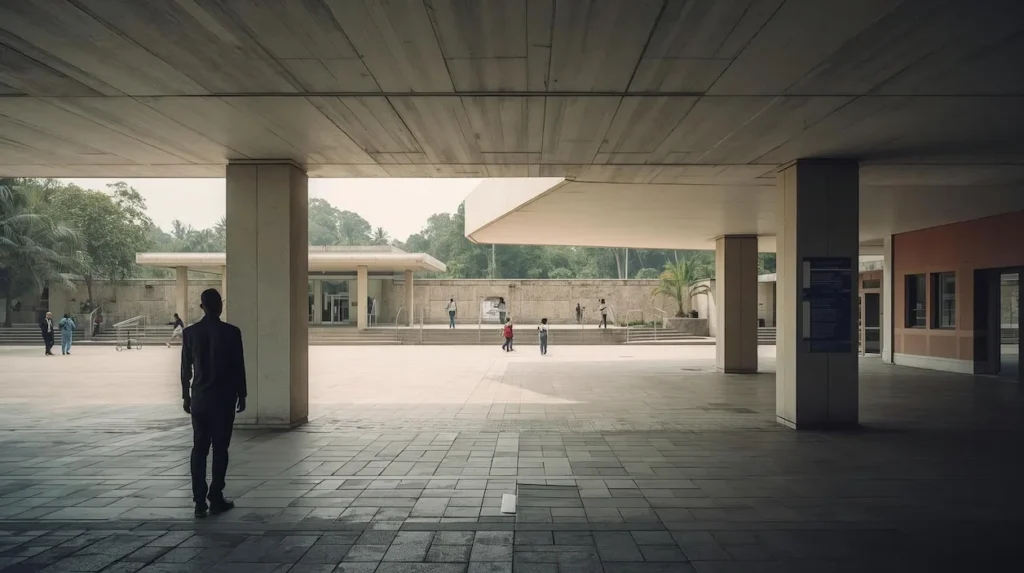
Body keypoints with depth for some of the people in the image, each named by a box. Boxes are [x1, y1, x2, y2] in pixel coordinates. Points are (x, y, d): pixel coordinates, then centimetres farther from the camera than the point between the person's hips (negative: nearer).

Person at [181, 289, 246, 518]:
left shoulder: (190, 332, 0)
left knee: (199, 449, 6)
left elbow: (185, 368, 5)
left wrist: (185, 396, 15)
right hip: (223, 398, -3)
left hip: (199, 398, 3)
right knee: (220, 449, 4)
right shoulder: (231, 332, -9)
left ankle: (200, 501, 5)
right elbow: (239, 367, -6)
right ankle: (216, 499, 6)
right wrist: (241, 395, 4)